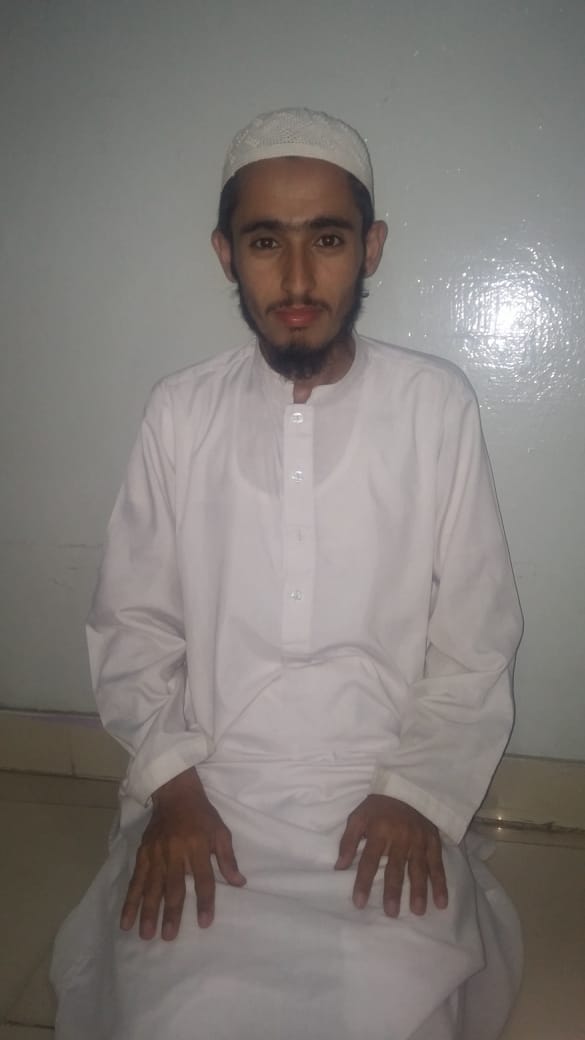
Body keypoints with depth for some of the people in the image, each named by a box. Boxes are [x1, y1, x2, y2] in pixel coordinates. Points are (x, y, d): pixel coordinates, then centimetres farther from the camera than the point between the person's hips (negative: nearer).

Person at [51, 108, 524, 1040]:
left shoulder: (438, 407, -5)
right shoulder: (179, 414, -1)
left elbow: (476, 641, -1)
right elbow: (132, 625, 2)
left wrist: (417, 793, -10)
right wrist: (172, 786, -9)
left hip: (386, 806, 0)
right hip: (205, 801, 1)